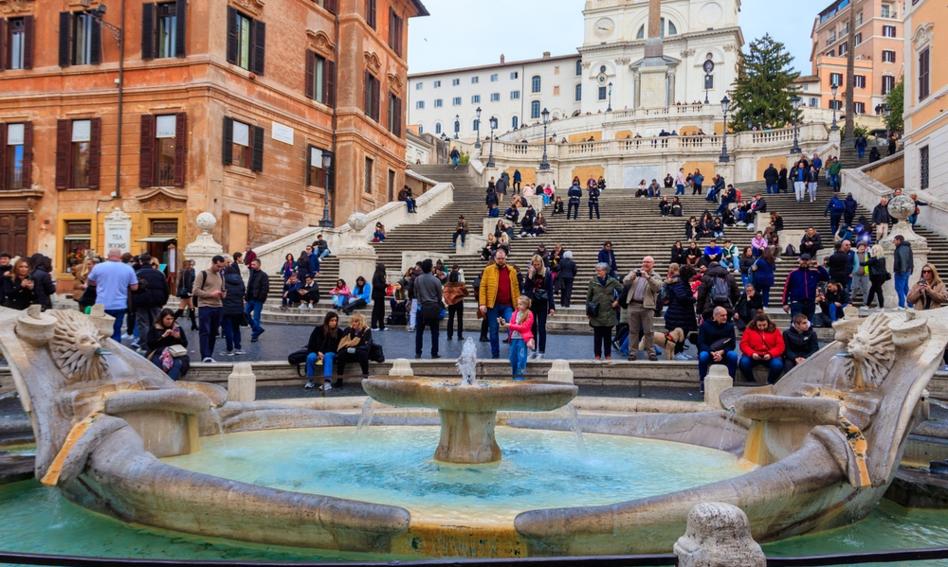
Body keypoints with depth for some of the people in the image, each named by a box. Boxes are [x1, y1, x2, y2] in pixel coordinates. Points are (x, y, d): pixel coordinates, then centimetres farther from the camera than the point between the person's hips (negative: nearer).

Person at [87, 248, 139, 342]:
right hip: (120, 306, 0)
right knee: (116, 332, 6)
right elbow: (134, 287, 1)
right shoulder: (128, 269, -2)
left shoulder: (99, 267, -2)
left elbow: (90, 282, 13)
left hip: (102, 305, 0)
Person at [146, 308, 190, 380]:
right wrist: (163, 336, -8)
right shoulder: (154, 328, 14)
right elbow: (149, 343, 0)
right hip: (158, 354, 0)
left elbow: (185, 344, 17)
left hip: (176, 354, 0)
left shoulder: (177, 328, 18)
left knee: (178, 363, -33)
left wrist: (178, 338, -4)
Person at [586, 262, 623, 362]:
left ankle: (608, 355, 15)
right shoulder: (593, 281, 1)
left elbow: (623, 290, 9)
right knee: (597, 335, 3)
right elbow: (588, 297, 4)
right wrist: (588, 311, 1)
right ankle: (597, 355, 10)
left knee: (608, 335, 6)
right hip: (596, 313, 0)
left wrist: (617, 301, 2)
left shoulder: (612, 281, 1)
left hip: (609, 313, 0)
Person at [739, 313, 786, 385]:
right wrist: (752, 353, -20)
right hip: (754, 356, 0)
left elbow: (780, 346, -2)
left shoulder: (775, 330, 6)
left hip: (770, 356, 0)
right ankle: (751, 383, -7)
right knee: (743, 363, -30)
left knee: (778, 365, -32)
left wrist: (770, 354, -20)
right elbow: (744, 345, -1)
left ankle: (770, 383, -5)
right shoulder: (749, 330, 5)